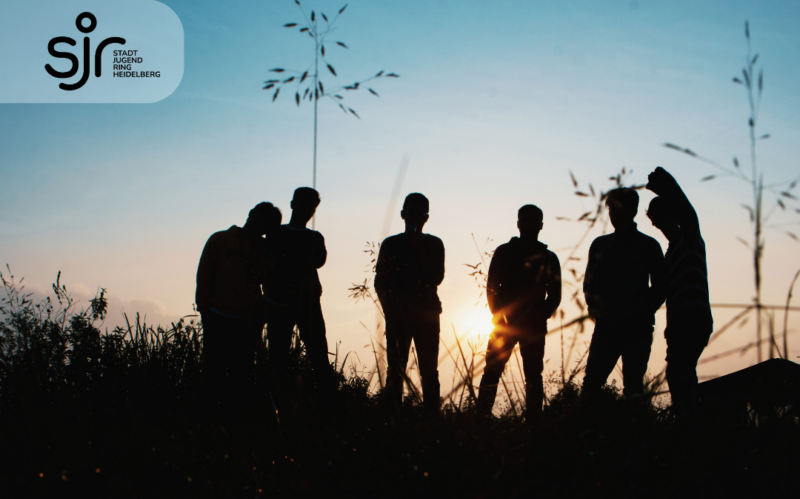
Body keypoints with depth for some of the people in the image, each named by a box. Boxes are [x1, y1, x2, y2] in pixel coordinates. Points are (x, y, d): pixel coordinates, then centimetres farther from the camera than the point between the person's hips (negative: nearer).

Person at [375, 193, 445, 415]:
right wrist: (389, 309, -2)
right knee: (396, 368, -4)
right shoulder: (391, 244, 11)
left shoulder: (434, 244, 10)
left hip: (427, 313, 0)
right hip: (398, 314, 0)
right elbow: (380, 282, 11)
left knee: (429, 369, -3)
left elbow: (437, 277, -4)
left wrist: (418, 248, -10)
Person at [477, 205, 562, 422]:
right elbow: (492, 288, 4)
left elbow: (555, 295, 9)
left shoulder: (548, 258, 9)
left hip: (534, 326, 1)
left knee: (533, 375, 2)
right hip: (504, 322, -1)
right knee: (492, 371, -5)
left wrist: (540, 317, -6)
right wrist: (499, 315, -8)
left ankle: (534, 422, 5)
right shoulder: (504, 252, 8)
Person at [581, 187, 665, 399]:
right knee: (592, 380, -6)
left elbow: (660, 287, 6)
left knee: (633, 384, -1)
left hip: (638, 328, -2)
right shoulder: (600, 244, 16)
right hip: (606, 326, 2)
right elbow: (589, 282, 18)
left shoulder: (648, 245, 7)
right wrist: (594, 306, -1)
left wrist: (642, 311, -8)